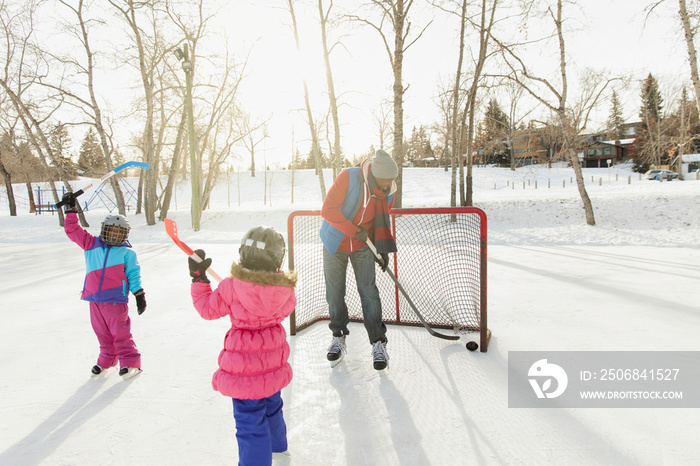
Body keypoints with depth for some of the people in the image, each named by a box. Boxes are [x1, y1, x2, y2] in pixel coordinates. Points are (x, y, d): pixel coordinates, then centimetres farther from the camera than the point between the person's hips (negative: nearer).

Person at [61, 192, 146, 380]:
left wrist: (139, 294, -1)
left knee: (120, 333, -5)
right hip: (94, 299, 4)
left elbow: (133, 275, 4)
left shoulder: (127, 253, 3)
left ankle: (130, 363, 2)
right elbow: (73, 230, 13)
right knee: (102, 333, 14)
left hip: (115, 300, -4)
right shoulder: (92, 245, 10)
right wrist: (71, 209, 8)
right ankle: (107, 360, 30)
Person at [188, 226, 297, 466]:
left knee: (250, 419, 6)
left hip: (244, 363, -5)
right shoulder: (284, 288, -13)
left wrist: (198, 277, 3)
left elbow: (208, 309, -6)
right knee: (271, 403, 30)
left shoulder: (231, 286, -21)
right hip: (273, 360, 6)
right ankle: (276, 444, 54)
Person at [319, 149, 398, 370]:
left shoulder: (387, 192, -10)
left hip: (363, 246, 2)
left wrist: (383, 250, -2)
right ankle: (338, 339, 25)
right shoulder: (348, 177, -24)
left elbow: (382, 222, 5)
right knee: (335, 293, 6)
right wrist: (354, 231, -25)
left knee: (368, 291, -5)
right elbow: (328, 210, -21)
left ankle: (378, 343, 6)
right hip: (335, 244, -1)